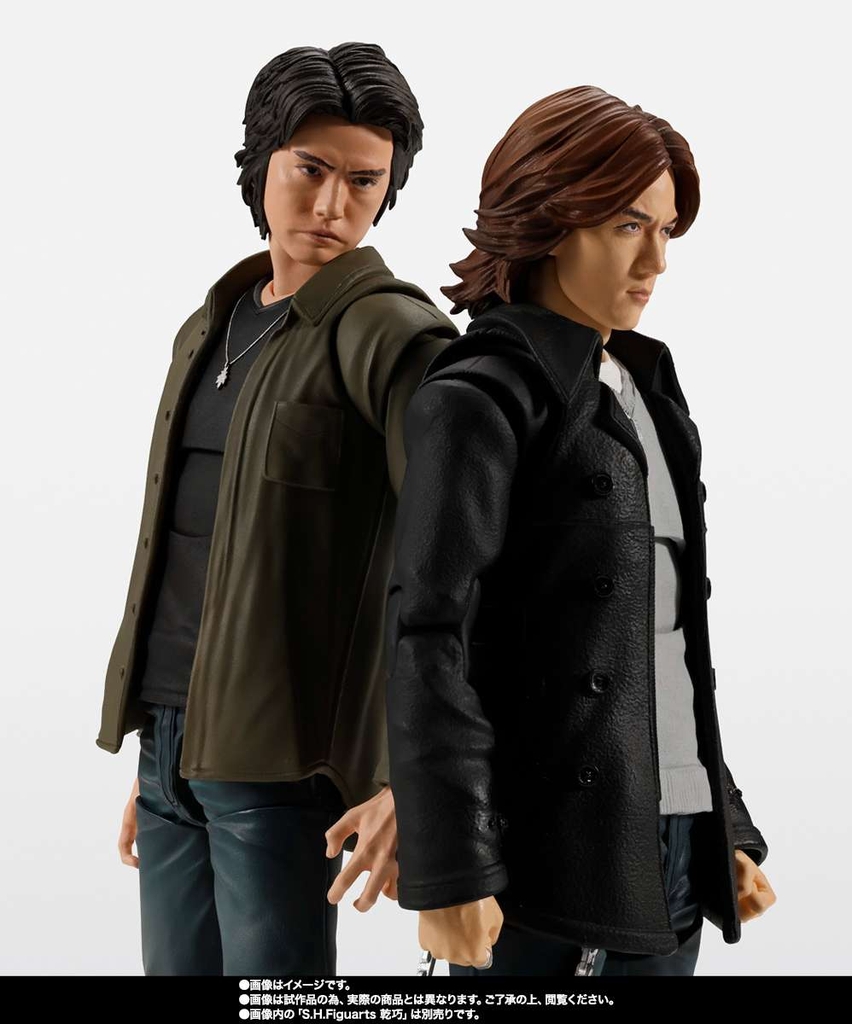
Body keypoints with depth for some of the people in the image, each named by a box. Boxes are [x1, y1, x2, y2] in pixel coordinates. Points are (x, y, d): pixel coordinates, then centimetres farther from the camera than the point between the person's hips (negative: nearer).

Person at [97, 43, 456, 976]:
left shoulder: (391, 336, -9)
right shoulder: (210, 330, 14)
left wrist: (417, 778, -24)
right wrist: (151, 754, 19)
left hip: (279, 756, -7)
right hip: (172, 736, 7)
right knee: (175, 965, 13)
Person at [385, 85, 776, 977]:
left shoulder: (643, 392, 14)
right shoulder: (478, 401, -10)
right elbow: (428, 640, -16)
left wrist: (727, 827, 17)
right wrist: (449, 874, -21)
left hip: (670, 848, 7)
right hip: (549, 857, -7)